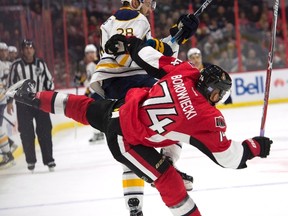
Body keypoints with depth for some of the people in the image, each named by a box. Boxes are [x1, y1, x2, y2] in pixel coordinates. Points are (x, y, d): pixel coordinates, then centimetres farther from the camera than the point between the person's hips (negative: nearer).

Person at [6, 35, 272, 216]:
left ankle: (31, 96, 44)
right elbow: (229, 157, -18)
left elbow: (151, 59, 2)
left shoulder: (185, 71, -10)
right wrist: (256, 147, -3)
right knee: (169, 181, 1)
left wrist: (129, 43, 19)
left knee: (83, 108, 29)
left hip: (118, 110, 7)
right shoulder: (208, 119, -24)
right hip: (127, 141, -6)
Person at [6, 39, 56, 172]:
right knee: (27, 133, 1)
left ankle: (48, 160, 6)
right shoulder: (16, 66, -3)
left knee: (45, 131, 0)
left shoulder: (41, 64, 3)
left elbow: (48, 80, 10)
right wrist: (9, 102, -4)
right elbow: (11, 84, 1)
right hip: (23, 103, -1)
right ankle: (30, 161, 12)